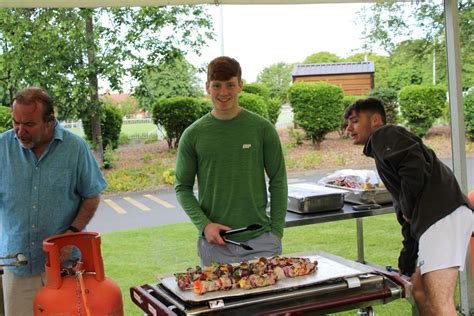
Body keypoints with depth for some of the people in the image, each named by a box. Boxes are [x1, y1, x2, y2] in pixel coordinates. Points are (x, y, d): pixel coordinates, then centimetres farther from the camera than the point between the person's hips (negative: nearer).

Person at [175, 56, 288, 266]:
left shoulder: (262, 129, -1)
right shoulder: (193, 135, 1)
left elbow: (278, 181, 3)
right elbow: (183, 188, 5)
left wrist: (277, 231, -2)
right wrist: (204, 224, -8)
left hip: (261, 241, 0)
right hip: (214, 243, 0)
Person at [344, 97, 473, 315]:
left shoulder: (384, 135, 5)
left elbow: (415, 166, -18)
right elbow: (406, 213, 33)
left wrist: (408, 209, -3)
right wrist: (406, 265, 35)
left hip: (442, 215, -11)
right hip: (438, 217, 11)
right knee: (420, 290, 21)